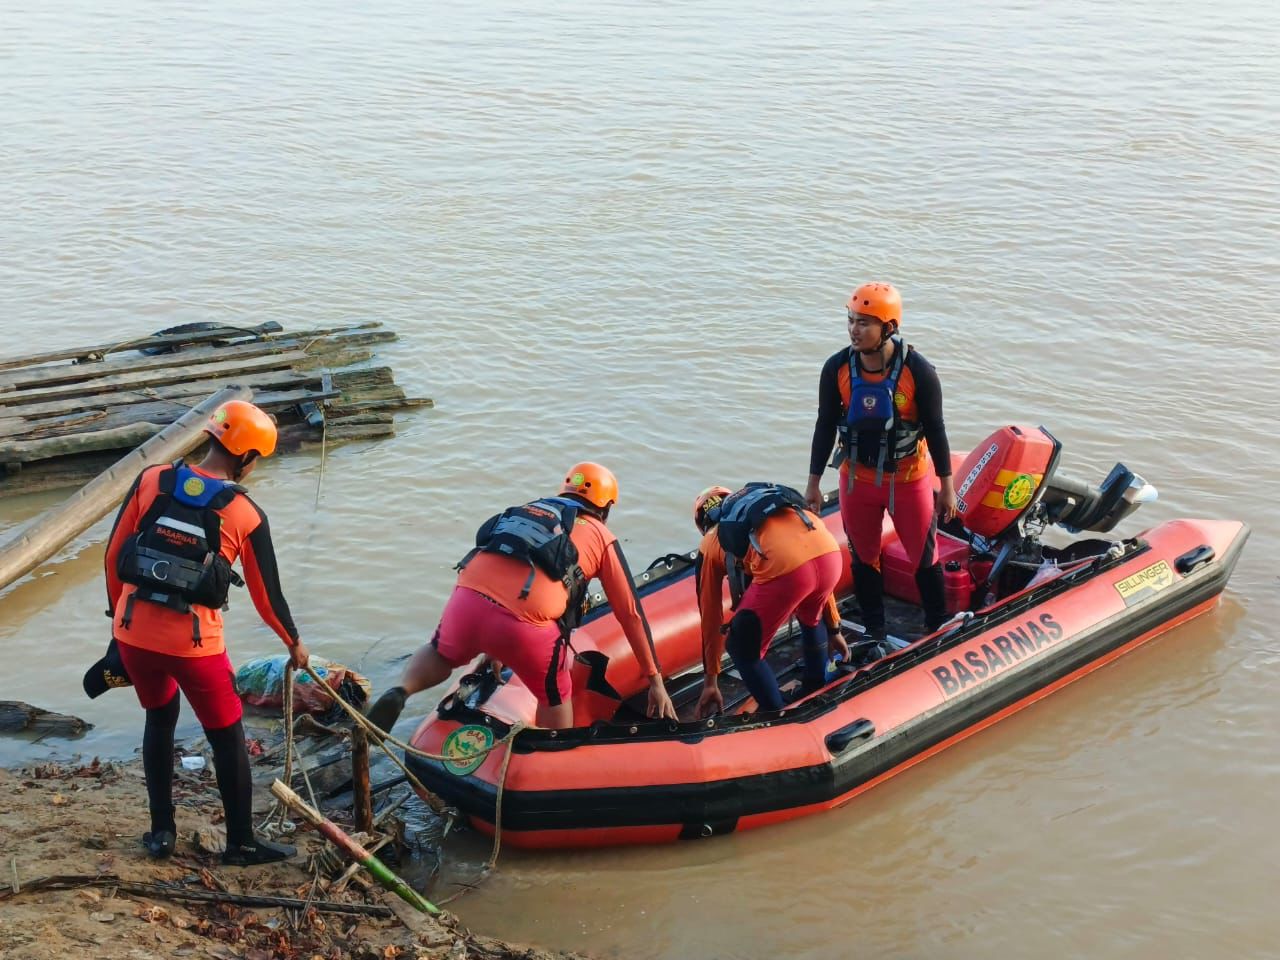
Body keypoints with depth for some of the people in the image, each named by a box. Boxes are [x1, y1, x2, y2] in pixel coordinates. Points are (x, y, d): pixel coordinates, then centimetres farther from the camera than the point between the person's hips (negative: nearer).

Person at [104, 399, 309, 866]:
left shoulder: (151, 481, -2)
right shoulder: (247, 516, -8)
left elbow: (114, 556, 4)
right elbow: (267, 595, 1)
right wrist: (294, 643, 19)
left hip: (133, 633, 4)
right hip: (194, 644, -4)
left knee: (160, 718, 27)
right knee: (227, 737, 14)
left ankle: (161, 832, 31)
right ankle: (241, 843, 24)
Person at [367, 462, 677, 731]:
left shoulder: (530, 509, 33)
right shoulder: (602, 537, 21)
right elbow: (631, 614, 23)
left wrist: (492, 650, 57)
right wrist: (656, 681, 31)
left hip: (468, 595, 3)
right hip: (524, 625, -3)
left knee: (441, 655, 32)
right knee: (555, 696, 24)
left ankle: (400, 692, 5)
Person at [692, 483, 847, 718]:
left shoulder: (710, 544, 29)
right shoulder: (785, 512, 41)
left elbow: (710, 616, 33)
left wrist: (710, 682, 42)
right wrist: (833, 629, 57)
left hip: (783, 566, -5)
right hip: (829, 554, 5)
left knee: (742, 649, 19)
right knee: (811, 618, 39)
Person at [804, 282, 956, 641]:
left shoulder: (918, 371, -19)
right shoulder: (837, 368, -12)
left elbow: (935, 430, -9)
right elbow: (825, 427, -1)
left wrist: (947, 487, -3)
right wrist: (813, 483, 3)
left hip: (909, 481, -2)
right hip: (856, 480, 3)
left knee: (924, 557, 10)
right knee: (863, 559, 15)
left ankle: (939, 628, 30)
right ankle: (873, 632, 33)